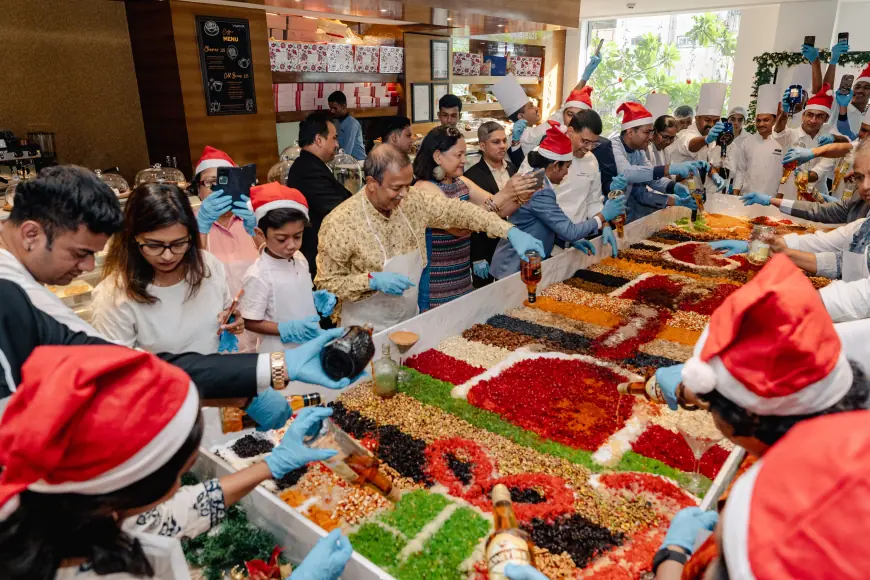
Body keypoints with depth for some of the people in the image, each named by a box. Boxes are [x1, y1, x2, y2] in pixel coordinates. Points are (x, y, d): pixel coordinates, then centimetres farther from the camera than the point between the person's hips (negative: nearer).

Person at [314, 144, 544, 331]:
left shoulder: (414, 200, -7)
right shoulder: (341, 222, -20)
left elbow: (459, 210, -4)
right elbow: (326, 282, -14)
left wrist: (511, 232, -15)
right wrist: (372, 280, -28)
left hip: (410, 321, 5)